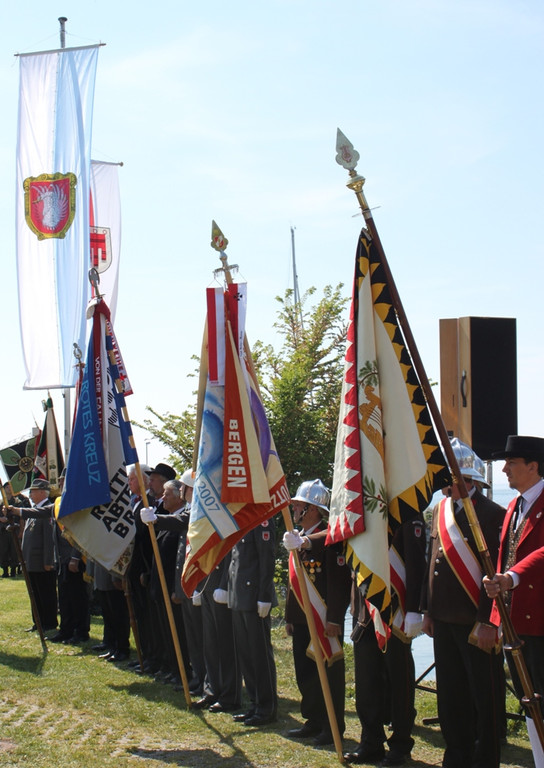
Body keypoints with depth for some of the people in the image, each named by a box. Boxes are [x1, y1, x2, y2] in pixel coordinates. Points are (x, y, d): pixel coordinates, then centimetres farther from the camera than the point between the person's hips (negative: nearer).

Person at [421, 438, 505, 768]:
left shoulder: (490, 513, -13)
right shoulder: (441, 510, 11)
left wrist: (487, 622, -19)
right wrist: (428, 610, 15)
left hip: (475, 623, -8)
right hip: (445, 618, 8)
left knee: (484, 696, 2)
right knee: (450, 694, 14)